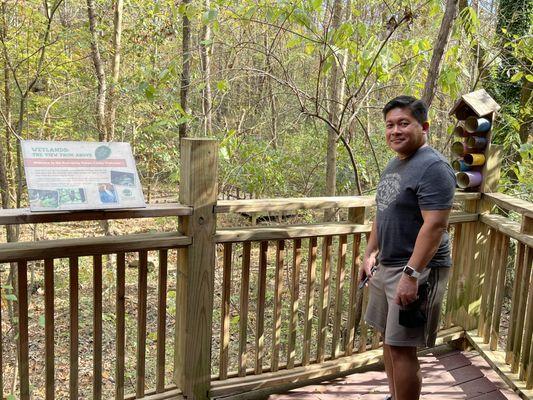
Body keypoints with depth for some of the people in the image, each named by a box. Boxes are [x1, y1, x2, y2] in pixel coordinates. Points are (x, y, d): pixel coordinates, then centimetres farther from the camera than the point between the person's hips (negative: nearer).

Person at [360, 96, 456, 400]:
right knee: (390, 339, 17)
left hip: (417, 269, -9)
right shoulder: (394, 164, 12)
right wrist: (370, 254, 16)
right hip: (386, 266, 9)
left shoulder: (433, 167, -17)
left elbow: (435, 226, -24)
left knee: (402, 347, -4)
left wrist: (411, 274, -28)